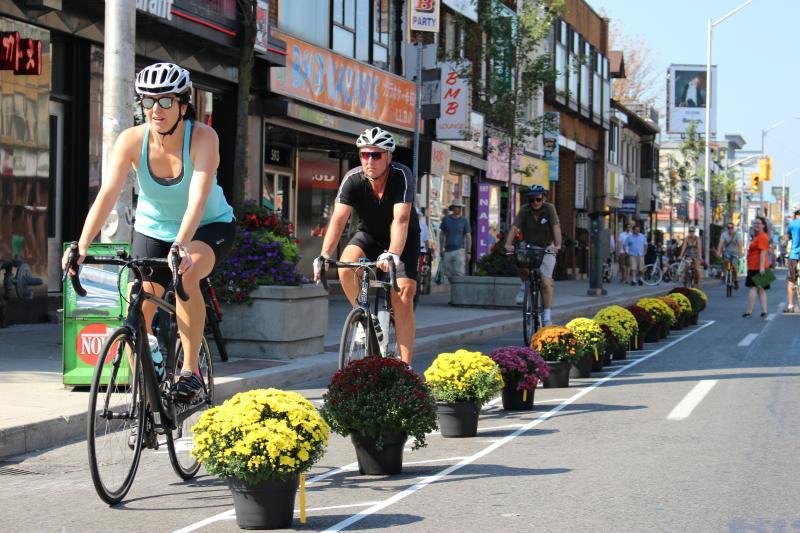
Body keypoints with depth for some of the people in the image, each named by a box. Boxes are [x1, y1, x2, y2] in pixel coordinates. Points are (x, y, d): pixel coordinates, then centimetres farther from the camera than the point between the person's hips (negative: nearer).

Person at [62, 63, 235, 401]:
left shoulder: (203, 138, -26)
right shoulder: (132, 140, -19)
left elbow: (198, 198, -38)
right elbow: (107, 194, -28)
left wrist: (180, 246, -53)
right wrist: (82, 245, -41)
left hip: (208, 227, -3)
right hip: (153, 229, 3)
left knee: (186, 275, -34)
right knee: (137, 313, -8)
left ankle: (191, 371, -22)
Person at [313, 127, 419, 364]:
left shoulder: (402, 175, -27)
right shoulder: (353, 179, -21)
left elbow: (401, 219, -38)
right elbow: (338, 219, -28)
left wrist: (392, 255, -53)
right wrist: (324, 256, -42)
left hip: (403, 238, -2)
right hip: (368, 234, 2)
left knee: (404, 296, -17)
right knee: (345, 267, -29)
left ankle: (405, 365, -11)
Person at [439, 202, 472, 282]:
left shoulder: (464, 221, 2)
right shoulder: (446, 219, 9)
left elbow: (468, 237, 3)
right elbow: (442, 234, 17)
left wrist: (468, 252, -2)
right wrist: (441, 248, 14)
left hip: (459, 250, -3)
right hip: (448, 251, 3)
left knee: (459, 274, -14)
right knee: (449, 275, 5)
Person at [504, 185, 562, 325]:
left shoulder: (549, 209, -13)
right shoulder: (524, 211, -10)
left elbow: (556, 227, -24)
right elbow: (514, 228, -20)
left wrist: (557, 245, -39)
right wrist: (508, 244, -37)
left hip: (546, 250, -1)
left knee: (546, 283, -14)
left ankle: (547, 318, -7)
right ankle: (525, 284, 0)